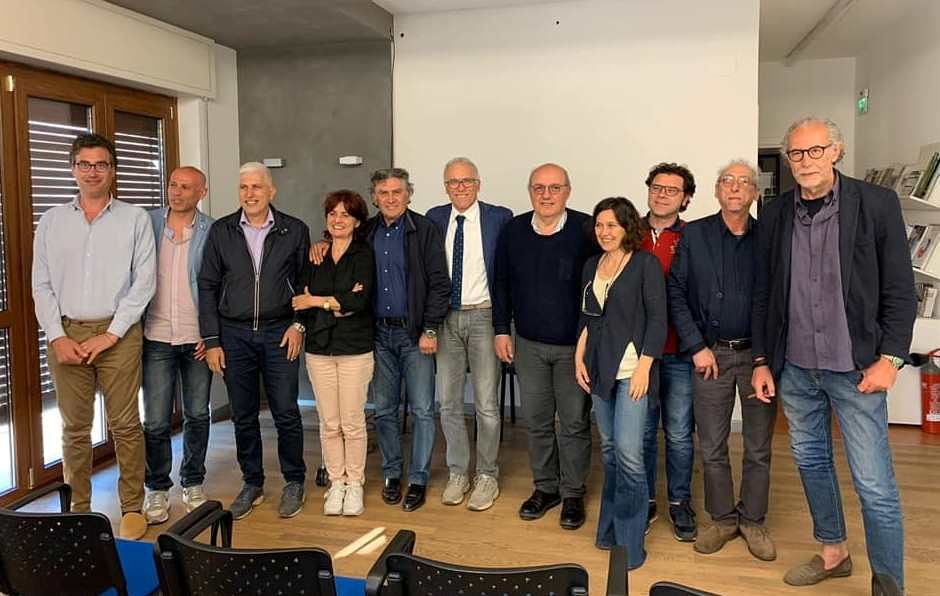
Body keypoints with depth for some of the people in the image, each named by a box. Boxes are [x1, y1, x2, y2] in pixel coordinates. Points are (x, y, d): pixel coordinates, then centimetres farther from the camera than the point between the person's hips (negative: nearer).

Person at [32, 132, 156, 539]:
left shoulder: (134, 219, 2)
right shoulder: (51, 221, 10)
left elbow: (144, 281, -3)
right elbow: (41, 284, 8)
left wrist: (109, 335, -9)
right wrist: (57, 336, -4)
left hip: (118, 333, -2)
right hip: (66, 334, 2)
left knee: (125, 425, 1)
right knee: (74, 427, 8)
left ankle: (132, 509, 13)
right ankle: (79, 509, 21)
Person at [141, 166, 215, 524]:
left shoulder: (212, 232, -1)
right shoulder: (148, 224, 1)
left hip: (198, 338, 0)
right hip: (156, 337, 0)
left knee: (197, 415, 11)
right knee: (156, 421, 2)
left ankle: (193, 484, 27)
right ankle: (157, 489, 19)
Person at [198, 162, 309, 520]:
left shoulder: (294, 231, 0)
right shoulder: (221, 232, 3)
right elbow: (208, 286, 4)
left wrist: (298, 324, -3)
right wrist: (211, 341, 0)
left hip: (278, 333, -1)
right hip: (234, 334, 2)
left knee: (286, 413, 2)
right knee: (243, 416, 10)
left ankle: (294, 482, 19)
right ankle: (252, 484, 25)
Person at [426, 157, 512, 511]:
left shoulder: (500, 217, -3)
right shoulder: (435, 218, 6)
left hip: (482, 315, -3)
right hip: (445, 318, 3)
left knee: (486, 403, 3)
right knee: (448, 402, 10)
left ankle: (487, 476, 18)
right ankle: (458, 473, 25)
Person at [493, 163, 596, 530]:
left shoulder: (586, 229, -10)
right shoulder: (514, 231, 1)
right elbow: (501, 283, 10)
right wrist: (501, 330, 7)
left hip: (575, 345, -3)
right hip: (529, 344, 4)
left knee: (574, 422, 6)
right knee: (536, 420, 12)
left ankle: (573, 493, 22)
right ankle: (545, 487, 29)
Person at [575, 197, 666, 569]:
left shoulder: (645, 263, -4)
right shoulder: (591, 266, 12)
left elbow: (657, 318, -8)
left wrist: (644, 366, -15)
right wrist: (579, 358, 8)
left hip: (632, 368, -5)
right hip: (599, 369, 6)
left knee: (628, 450, -9)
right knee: (608, 449, 12)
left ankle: (630, 541, 5)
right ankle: (610, 528, 25)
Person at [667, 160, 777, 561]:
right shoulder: (694, 235, 1)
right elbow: (676, 294, 0)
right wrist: (697, 347, -6)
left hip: (758, 353, 0)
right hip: (710, 354, 0)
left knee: (759, 447, 9)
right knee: (711, 446, 7)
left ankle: (753, 520, 26)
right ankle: (722, 518, 24)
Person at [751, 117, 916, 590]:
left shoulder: (876, 204, -5)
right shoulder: (774, 215, 4)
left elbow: (899, 290, -4)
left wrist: (889, 358, -10)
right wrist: (762, 361, 7)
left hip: (855, 369, -4)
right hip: (794, 368, 4)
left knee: (875, 487, -2)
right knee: (811, 462, 18)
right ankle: (832, 552, 38)